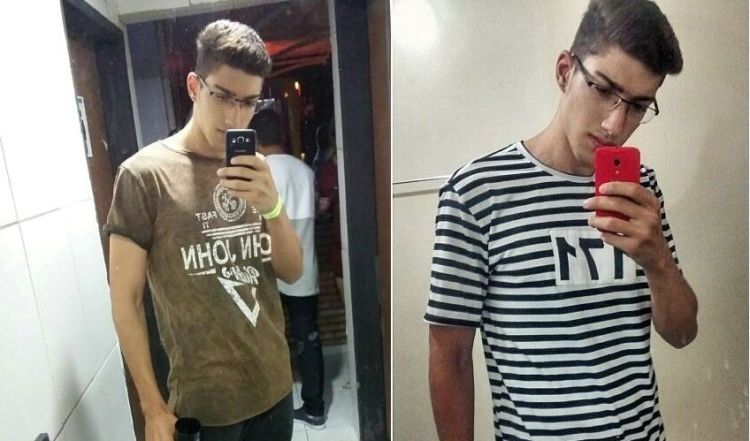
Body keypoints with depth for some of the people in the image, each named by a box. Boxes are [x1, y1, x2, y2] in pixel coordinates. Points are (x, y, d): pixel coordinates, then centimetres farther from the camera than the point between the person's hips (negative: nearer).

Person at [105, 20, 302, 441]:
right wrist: (153, 407, -8)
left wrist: (273, 207, -19)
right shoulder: (145, 174, -12)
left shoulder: (254, 171, 2)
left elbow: (292, 272, -1)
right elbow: (126, 299, -9)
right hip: (206, 399, -4)